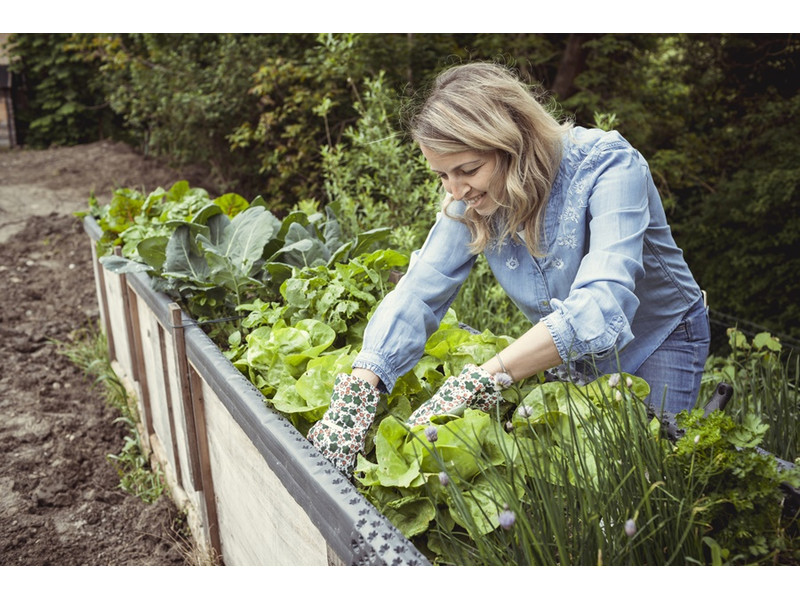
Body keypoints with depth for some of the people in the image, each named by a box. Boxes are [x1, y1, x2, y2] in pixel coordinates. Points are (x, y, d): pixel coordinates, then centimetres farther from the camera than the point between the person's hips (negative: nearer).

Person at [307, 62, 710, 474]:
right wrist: (356, 392, -34)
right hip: (568, 352, 4)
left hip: (659, 343, -4)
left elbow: (600, 306, -44)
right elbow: (417, 293, -19)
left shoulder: (607, 166, -31)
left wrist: (480, 380, -53)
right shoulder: (470, 201, -15)